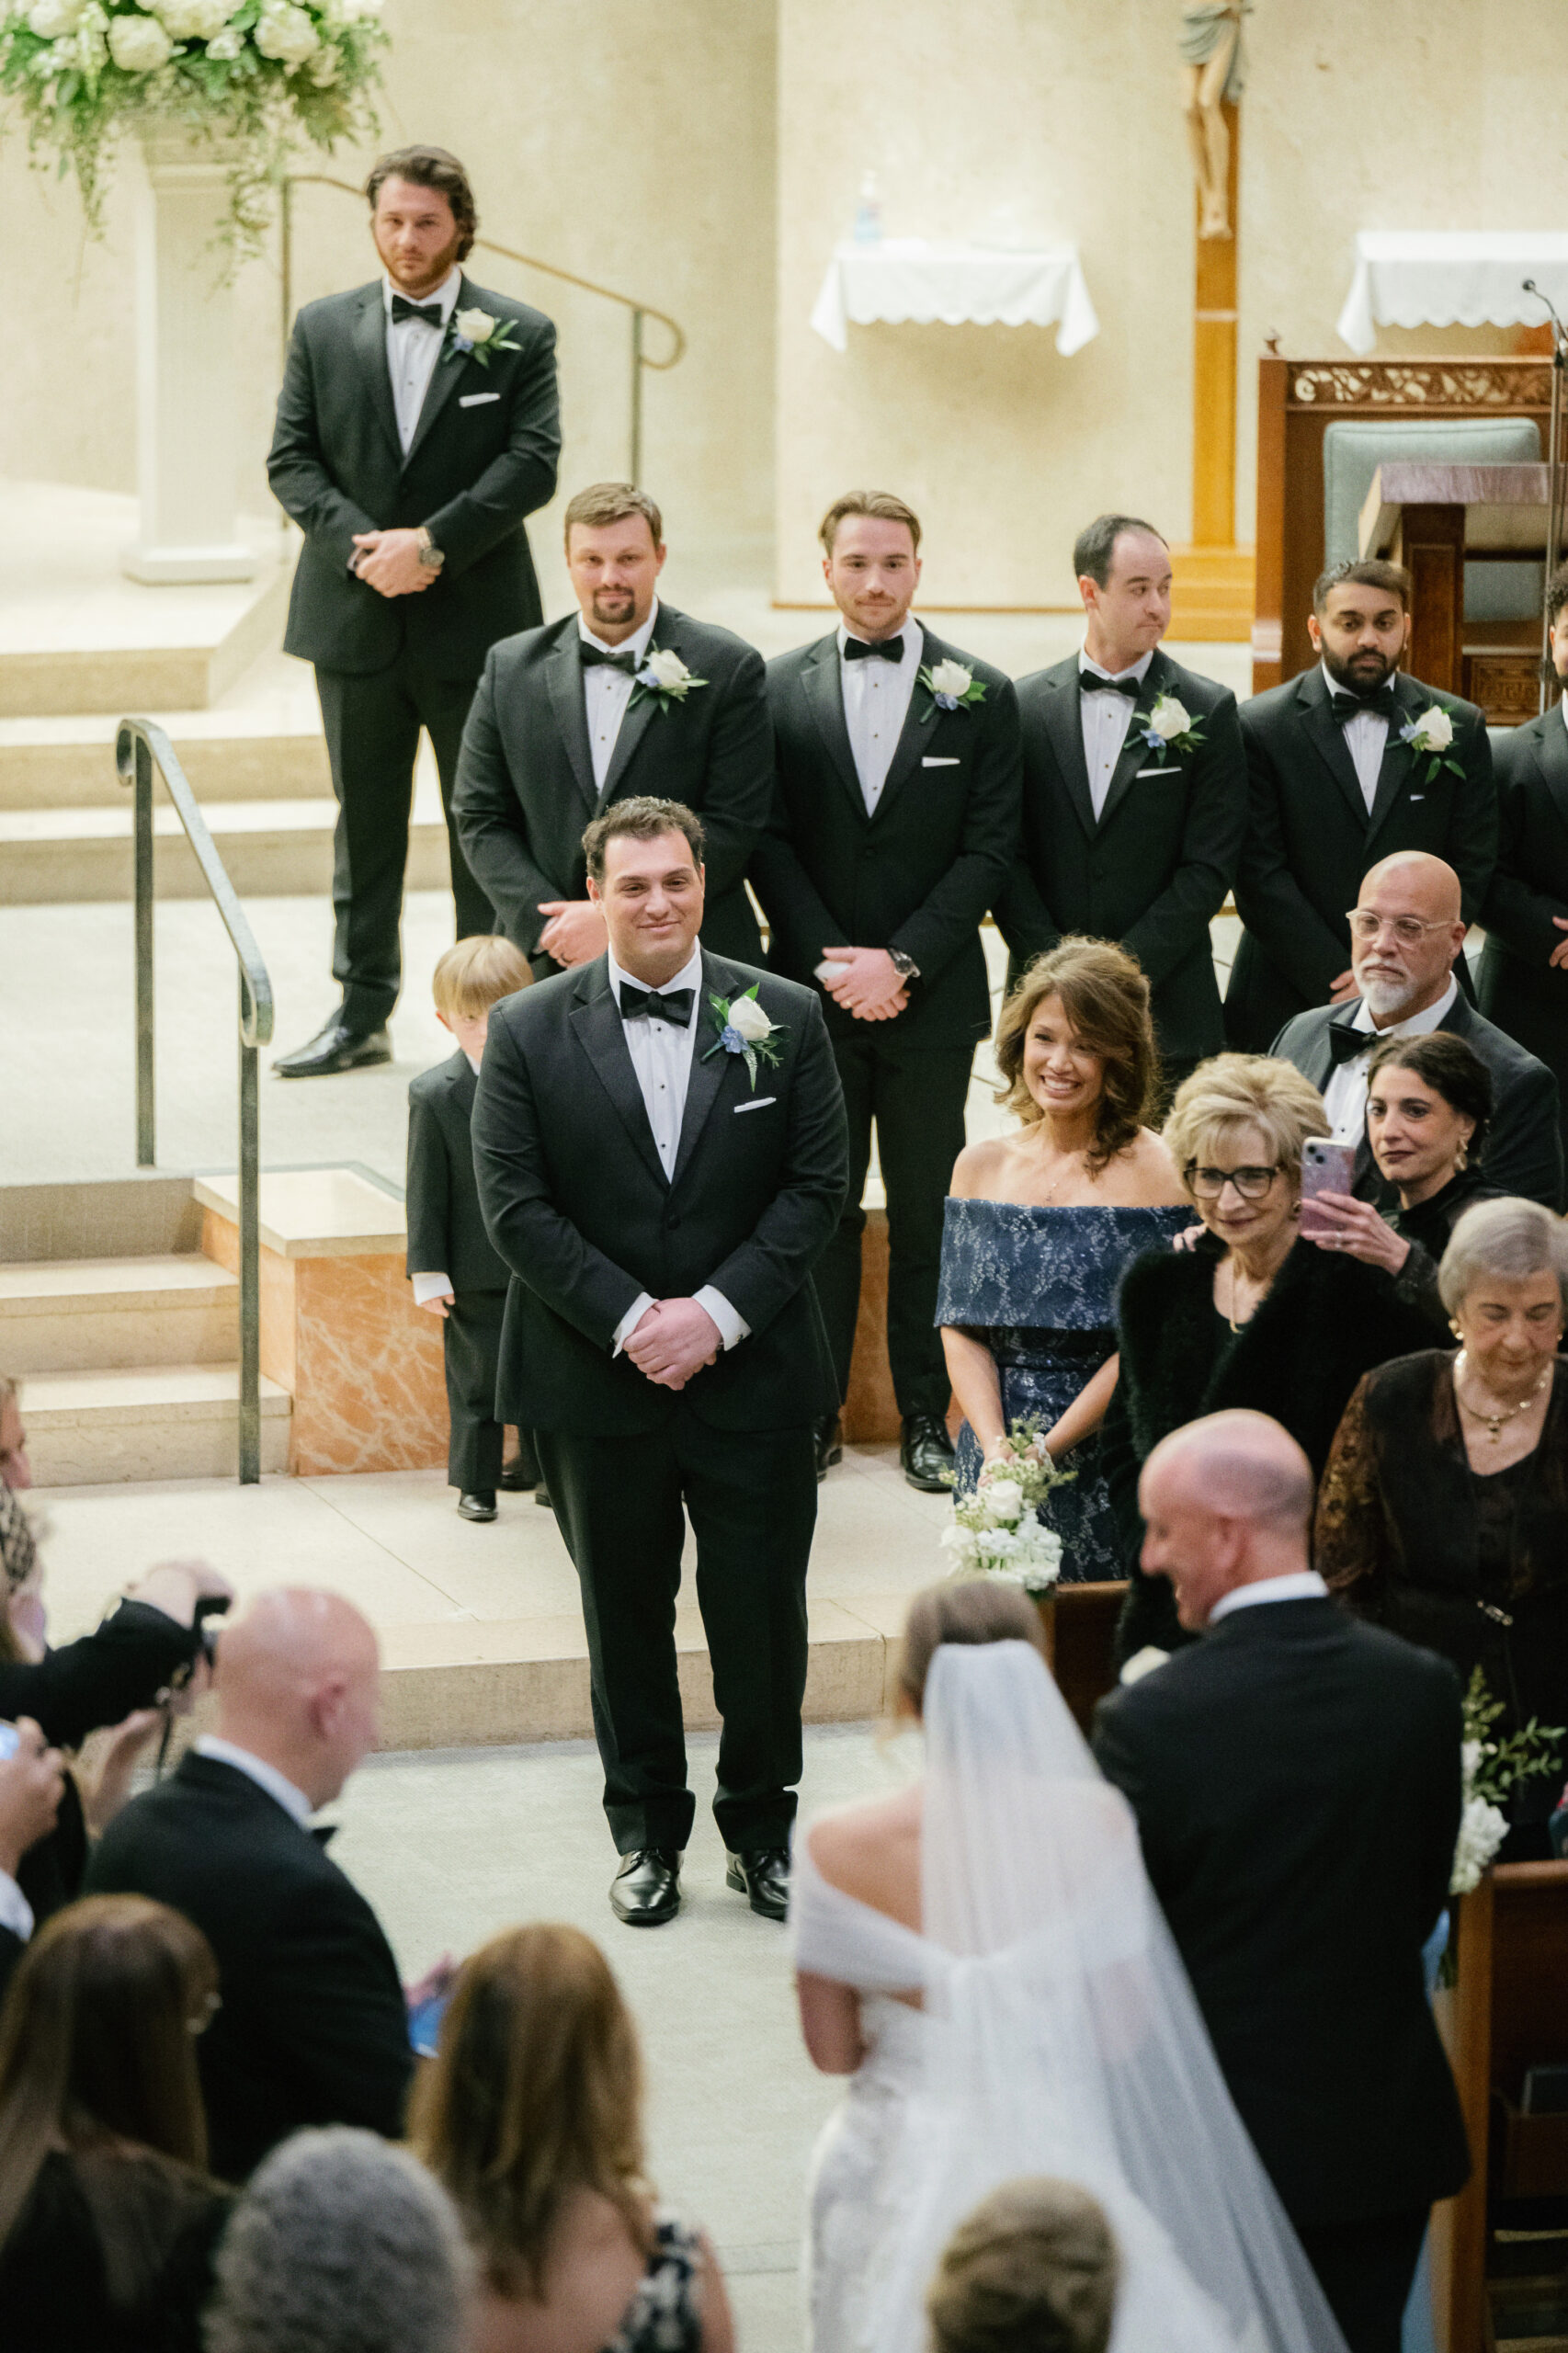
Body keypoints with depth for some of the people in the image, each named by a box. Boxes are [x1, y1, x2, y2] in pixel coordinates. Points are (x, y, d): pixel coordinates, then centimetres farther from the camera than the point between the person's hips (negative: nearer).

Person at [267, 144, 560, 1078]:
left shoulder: (519, 335, 0)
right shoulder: (324, 329, 7)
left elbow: (532, 464, -8)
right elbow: (292, 460, 3)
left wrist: (432, 543, -17)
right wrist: (360, 545, -13)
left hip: (474, 620, -2)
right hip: (356, 616, 3)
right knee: (365, 823, 10)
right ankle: (363, 1010, 17)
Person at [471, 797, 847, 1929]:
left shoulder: (785, 1018, 1)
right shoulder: (529, 1031, -1)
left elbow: (818, 1186, -1)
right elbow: (517, 1206, -4)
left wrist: (716, 1312, -12)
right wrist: (631, 1320, -14)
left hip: (752, 1378, 0)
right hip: (598, 1381, 0)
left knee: (762, 1614, 4)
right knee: (626, 1616, 10)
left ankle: (761, 1828, 21)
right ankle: (648, 1835, 22)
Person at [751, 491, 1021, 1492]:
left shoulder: (980, 694, 1)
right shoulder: (781, 689, 4)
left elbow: (991, 849, -3)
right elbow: (768, 843, 2)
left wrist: (901, 961, -12)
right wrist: (833, 962, -9)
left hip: (931, 996, -1)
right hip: (814, 993, 1)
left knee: (926, 1211, 4)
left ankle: (928, 1415, 11)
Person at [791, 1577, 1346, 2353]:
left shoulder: (838, 1849, -17)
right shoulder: (1093, 1827, -16)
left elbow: (831, 2049, -6)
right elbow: (1124, 2035, -9)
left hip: (899, 2171, 0)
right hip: (1052, 2160, 0)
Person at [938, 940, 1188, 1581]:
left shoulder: (1151, 1169, -7)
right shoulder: (982, 1163, 8)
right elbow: (962, 1326, 5)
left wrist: (1046, 1451, -14)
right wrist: (998, 1449, -9)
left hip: (1108, 1452, -4)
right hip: (994, 1451, 4)